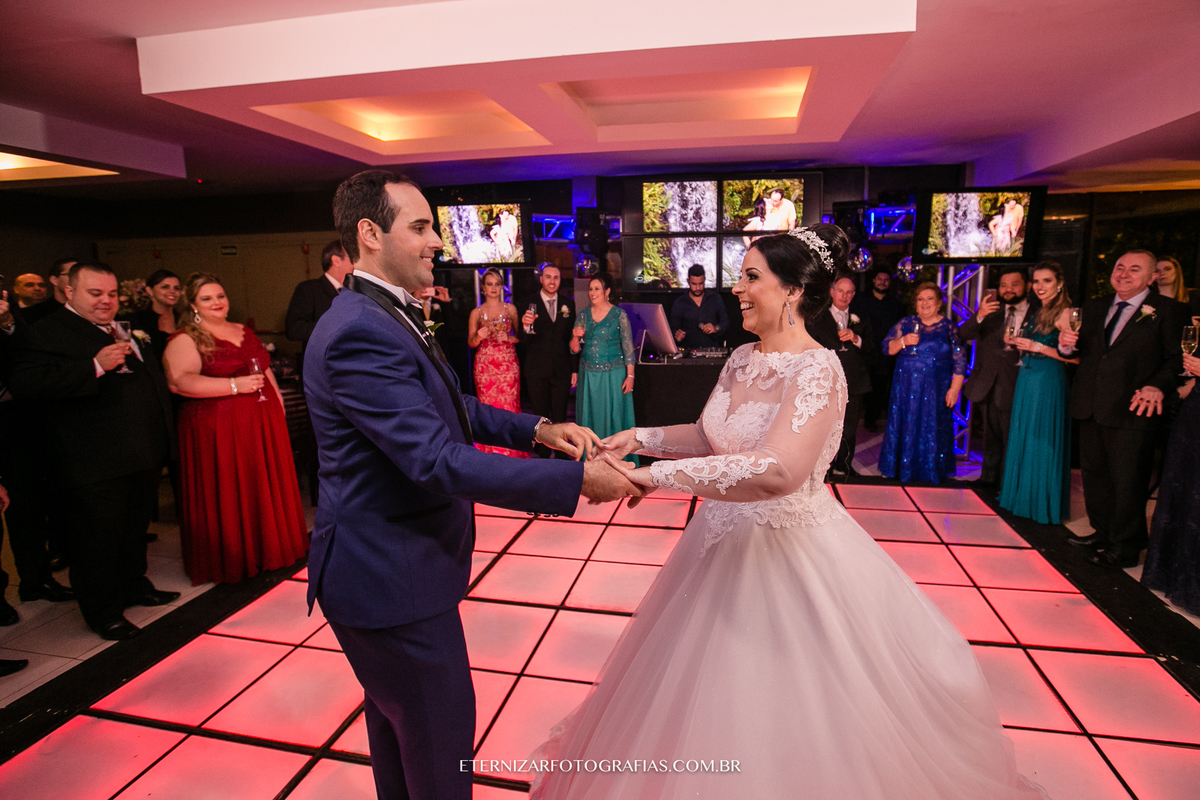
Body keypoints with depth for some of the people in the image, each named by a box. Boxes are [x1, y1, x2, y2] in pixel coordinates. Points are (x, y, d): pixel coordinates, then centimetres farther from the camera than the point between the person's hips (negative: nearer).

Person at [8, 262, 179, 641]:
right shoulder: (50, 332, -10)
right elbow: (25, 383, -24)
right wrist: (95, 366, -30)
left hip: (144, 453, 8)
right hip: (97, 463, -8)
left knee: (135, 527, 22)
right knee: (98, 536, 5)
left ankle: (133, 585, 39)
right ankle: (103, 611, 20)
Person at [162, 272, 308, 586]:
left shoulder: (244, 332, 16)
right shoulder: (185, 340, -5)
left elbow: (265, 369, 23)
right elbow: (179, 381, -19)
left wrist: (277, 401, 13)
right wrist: (234, 385, -22)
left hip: (263, 423, 6)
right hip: (218, 429, -6)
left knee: (265, 487, 11)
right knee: (228, 494, 0)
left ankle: (266, 550, 27)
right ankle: (230, 561, 15)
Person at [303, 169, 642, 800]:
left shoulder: (390, 316, 7)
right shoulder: (359, 332, -26)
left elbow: (452, 408, 11)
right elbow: (437, 460, -32)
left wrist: (537, 429, -3)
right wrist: (577, 478, -31)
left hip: (386, 566, 10)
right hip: (392, 578, -10)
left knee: (395, 712, 29)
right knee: (443, 727, 10)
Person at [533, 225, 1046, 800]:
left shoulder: (817, 370, -23)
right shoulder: (742, 359, 2)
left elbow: (776, 471, -37)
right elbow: (708, 435, 12)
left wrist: (654, 475, -37)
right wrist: (641, 438, -3)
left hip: (790, 551, -7)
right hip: (725, 540, 8)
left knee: (787, 713, 12)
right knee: (716, 701, 24)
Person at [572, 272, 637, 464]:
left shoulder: (619, 315, -3)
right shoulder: (583, 316, 8)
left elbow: (628, 348, -5)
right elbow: (574, 349, 8)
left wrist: (630, 375, -12)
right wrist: (576, 337, -13)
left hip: (613, 375, -4)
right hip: (588, 375, 4)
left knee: (614, 417, 0)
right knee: (590, 418, 8)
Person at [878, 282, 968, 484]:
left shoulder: (949, 328, 0)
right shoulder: (905, 323, 6)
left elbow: (959, 361, -2)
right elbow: (887, 348, 2)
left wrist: (954, 389, -8)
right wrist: (903, 341, -17)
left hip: (934, 391, -2)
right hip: (906, 389, 2)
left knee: (932, 429, 3)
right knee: (904, 427, 6)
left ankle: (929, 472, 17)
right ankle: (903, 469, 18)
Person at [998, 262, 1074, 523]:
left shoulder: (1064, 313, -11)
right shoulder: (1036, 314, 14)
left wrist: (1038, 347, -22)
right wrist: (1017, 342, 2)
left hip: (1048, 382, -9)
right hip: (1027, 381, 9)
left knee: (1041, 440, -2)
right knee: (1023, 438, 15)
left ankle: (1043, 503, 11)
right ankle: (1024, 497, 28)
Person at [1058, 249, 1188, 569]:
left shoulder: (1169, 311, -2)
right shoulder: (1093, 308, 14)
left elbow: (1178, 359, -7)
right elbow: (1079, 351, 14)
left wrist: (1158, 386, -24)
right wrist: (1067, 344, -9)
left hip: (1132, 411, -5)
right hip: (1091, 408, 6)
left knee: (1127, 482, 2)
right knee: (1094, 474, 15)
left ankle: (1125, 548, 16)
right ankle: (1103, 533, 32)